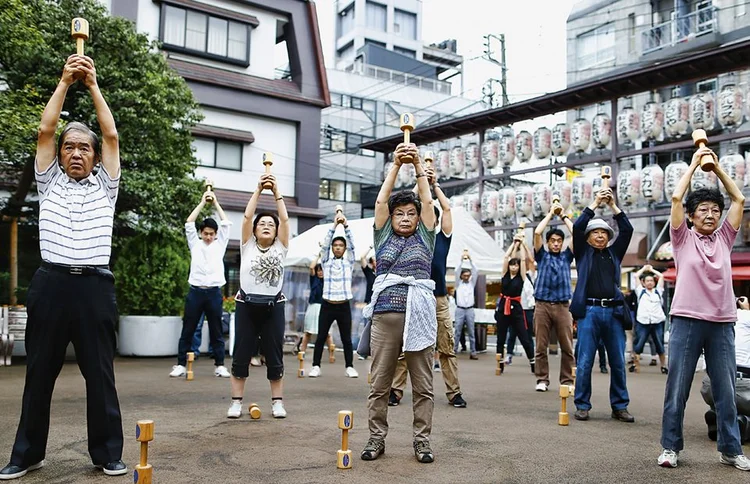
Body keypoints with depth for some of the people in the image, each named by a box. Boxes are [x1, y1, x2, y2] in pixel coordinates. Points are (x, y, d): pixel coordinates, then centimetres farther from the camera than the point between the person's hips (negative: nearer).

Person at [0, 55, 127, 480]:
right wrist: (65, 82, 5)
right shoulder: (49, 183, 14)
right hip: (51, 284, 2)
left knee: (100, 373, 3)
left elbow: (112, 135, 4)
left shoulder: (105, 186, 12)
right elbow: (45, 130, 5)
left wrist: (93, 84, 8)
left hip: (94, 287, -1)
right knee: (39, 372, 10)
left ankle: (108, 453, 13)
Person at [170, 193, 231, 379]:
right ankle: (181, 365, 10)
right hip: (195, 291, 0)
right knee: (188, 330, 3)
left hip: (214, 292, 0)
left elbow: (227, 224, 6)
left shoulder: (220, 244, 12)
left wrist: (216, 203, 11)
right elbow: (189, 223, 4)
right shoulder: (194, 244, 12)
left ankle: (220, 365, 10)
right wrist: (202, 202, 6)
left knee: (216, 331, 5)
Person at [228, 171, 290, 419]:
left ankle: (277, 402, 14)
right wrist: (258, 189, -9)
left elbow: (285, 219, -3)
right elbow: (247, 216, -5)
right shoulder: (247, 245, 6)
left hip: (273, 306, 0)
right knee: (241, 355, 3)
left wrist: (276, 191, -6)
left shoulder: (280, 247, 7)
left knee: (274, 356, 5)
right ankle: (236, 402, 13)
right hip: (246, 305, 0)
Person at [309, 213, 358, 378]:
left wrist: (346, 225, -15)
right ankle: (316, 366, 8)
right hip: (327, 306, 0)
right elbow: (325, 244, -5)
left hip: (344, 306, 0)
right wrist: (334, 225, -15)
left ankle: (349, 367, 12)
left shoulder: (349, 262, 8)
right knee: (321, 337, 2)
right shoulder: (326, 261, 8)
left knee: (346, 339, 4)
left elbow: (352, 245, -5)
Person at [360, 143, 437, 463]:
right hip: (385, 315, 0)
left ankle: (422, 440, 12)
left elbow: (427, 201, 5)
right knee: (379, 383, 3)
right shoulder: (384, 235, 13)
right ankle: (376, 438, 14)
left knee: (422, 385, 3)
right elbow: (381, 200, 4)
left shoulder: (424, 237, 12)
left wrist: (418, 165, 5)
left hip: (420, 316, 0)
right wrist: (396, 165, 2)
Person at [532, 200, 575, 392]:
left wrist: (564, 215, 12)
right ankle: (542, 380, 9)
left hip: (562, 306, 1)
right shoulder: (542, 255, 12)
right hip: (542, 305, -1)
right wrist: (550, 213, 7)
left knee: (567, 347, 0)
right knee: (541, 346, 1)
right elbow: (537, 233, -1)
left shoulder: (566, 256, 14)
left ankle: (567, 381, 7)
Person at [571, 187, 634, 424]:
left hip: (614, 311, 3)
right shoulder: (583, 253, 11)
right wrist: (595, 202, 1)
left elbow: (627, 230, 9)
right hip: (589, 311, -3)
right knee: (585, 362, -2)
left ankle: (620, 406, 14)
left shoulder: (614, 253, 18)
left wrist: (613, 205, 5)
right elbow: (577, 227, -2)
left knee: (618, 362, 5)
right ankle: (582, 405, 6)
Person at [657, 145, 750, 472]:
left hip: (722, 323, 3)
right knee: (677, 388, 2)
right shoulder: (683, 238, 4)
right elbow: (676, 197, -4)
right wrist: (694, 163, 6)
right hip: (687, 321, -3)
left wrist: (717, 167, 14)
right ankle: (670, 446, 11)